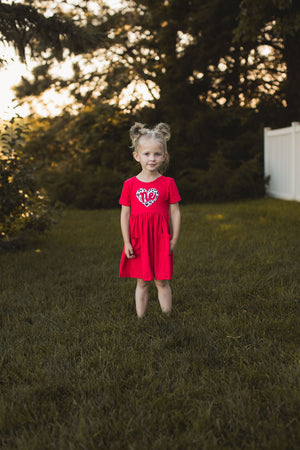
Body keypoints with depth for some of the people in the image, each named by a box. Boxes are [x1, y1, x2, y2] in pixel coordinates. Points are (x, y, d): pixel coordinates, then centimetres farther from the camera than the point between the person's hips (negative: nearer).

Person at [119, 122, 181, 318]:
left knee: (162, 281, 5)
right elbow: (125, 214, 2)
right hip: (138, 239, 1)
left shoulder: (168, 183, -1)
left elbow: (175, 213, 1)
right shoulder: (130, 184, 0)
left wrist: (174, 240, -3)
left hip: (161, 239, -1)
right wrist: (127, 242, -3)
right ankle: (141, 318, 19)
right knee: (142, 282, 10)